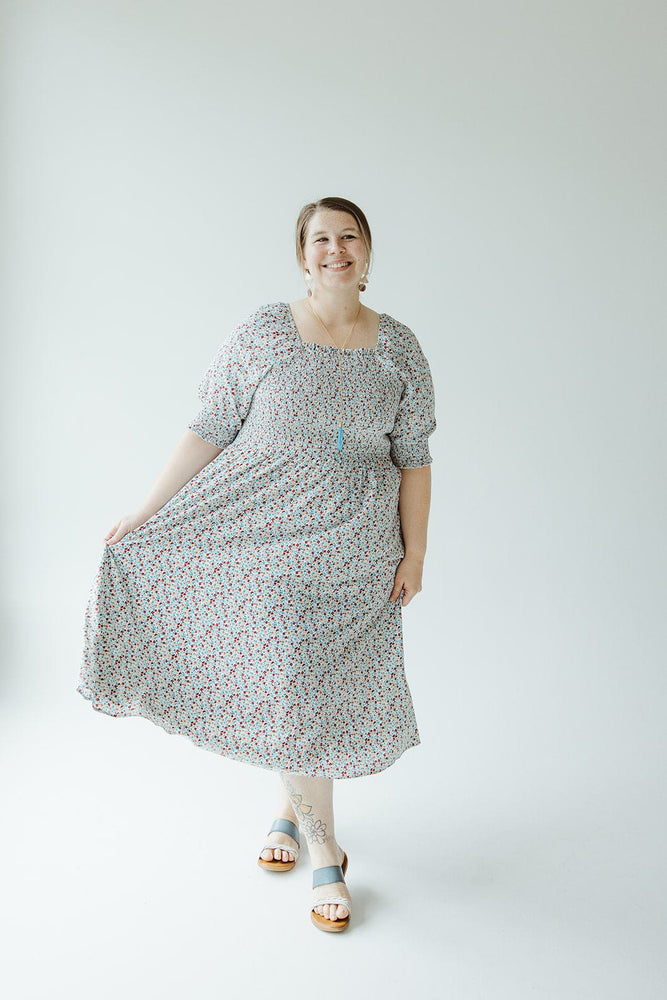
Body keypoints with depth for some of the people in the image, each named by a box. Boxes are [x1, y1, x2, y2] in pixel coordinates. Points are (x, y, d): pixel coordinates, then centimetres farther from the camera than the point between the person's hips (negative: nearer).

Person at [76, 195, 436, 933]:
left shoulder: (399, 349, 4)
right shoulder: (261, 333, -2)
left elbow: (413, 458, 5)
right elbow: (208, 432, -2)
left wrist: (415, 552, 1)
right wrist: (144, 513, -5)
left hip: (355, 549, 2)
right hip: (265, 536, -1)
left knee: (323, 683, 7)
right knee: (290, 684, 3)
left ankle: (288, 808, 32)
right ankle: (323, 851, 23)